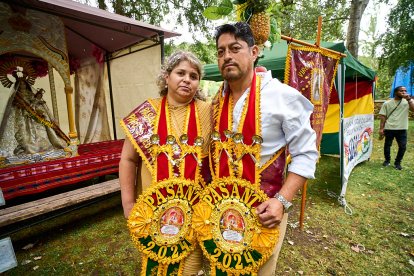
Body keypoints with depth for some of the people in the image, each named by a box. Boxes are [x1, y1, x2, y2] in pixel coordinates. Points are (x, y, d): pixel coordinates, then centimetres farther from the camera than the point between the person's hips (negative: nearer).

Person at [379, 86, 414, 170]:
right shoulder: (387, 103, 2)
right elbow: (383, 116, 1)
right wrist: (381, 128, -4)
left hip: (402, 129, 1)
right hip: (389, 128, -1)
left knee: (403, 147, 0)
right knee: (387, 145, 8)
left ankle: (397, 162, 18)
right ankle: (387, 160, 29)